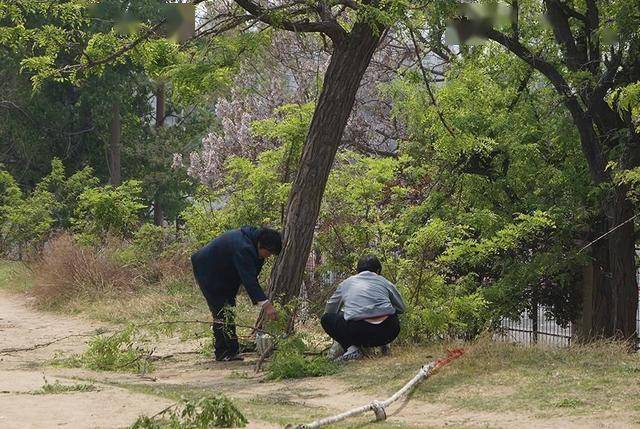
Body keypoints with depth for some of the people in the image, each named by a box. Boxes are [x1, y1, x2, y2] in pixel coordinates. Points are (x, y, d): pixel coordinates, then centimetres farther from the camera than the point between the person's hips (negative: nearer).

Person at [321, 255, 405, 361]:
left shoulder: (345, 284, 20)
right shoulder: (384, 282, 18)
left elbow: (329, 310, 29)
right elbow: (401, 308, 24)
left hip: (359, 332, -3)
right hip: (389, 332, 3)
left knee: (326, 319, 20)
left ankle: (351, 348, 0)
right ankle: (384, 344, 18)